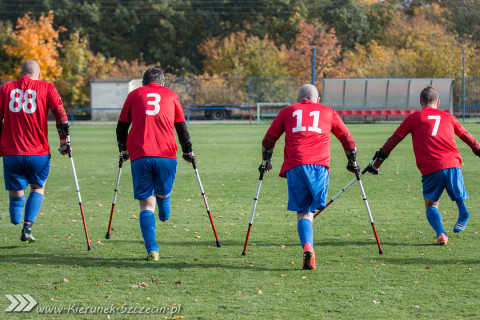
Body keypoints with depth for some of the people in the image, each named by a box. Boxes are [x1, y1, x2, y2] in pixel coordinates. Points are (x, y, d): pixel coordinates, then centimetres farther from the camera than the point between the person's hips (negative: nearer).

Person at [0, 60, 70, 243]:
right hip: (38, 152, -1)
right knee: (38, 188, 17)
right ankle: (27, 228, 1)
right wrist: (64, 143, 3)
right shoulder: (46, 88, 4)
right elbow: (61, 115, -3)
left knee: (16, 194, 12)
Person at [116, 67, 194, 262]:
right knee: (163, 193, 24)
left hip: (139, 156, 0)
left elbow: (121, 127, 20)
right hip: (166, 155, 0)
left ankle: (152, 250, -10)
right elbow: (182, 128, 24)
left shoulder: (134, 95, 17)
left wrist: (124, 150, 35)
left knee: (146, 204, 0)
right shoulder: (171, 95, 18)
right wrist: (188, 152, 36)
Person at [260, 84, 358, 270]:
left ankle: (307, 246, -20)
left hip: (294, 165, 0)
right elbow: (348, 139, 28)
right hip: (319, 164, 0)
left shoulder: (287, 111, 23)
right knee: (310, 210, 4)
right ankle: (307, 247, -19)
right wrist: (352, 162, 42)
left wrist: (266, 162, 38)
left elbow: (268, 140, 23)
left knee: (302, 211, 3)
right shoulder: (328, 112, 23)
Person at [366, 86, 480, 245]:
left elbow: (393, 141, 16)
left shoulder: (414, 118, 14)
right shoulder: (448, 117, 21)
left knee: (431, 205, 11)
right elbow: (467, 137, 33)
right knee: (459, 197, 13)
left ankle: (441, 233, -14)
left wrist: (376, 164, 23)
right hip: (452, 164, 2)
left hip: (430, 169, -2)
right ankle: (463, 214, -22)